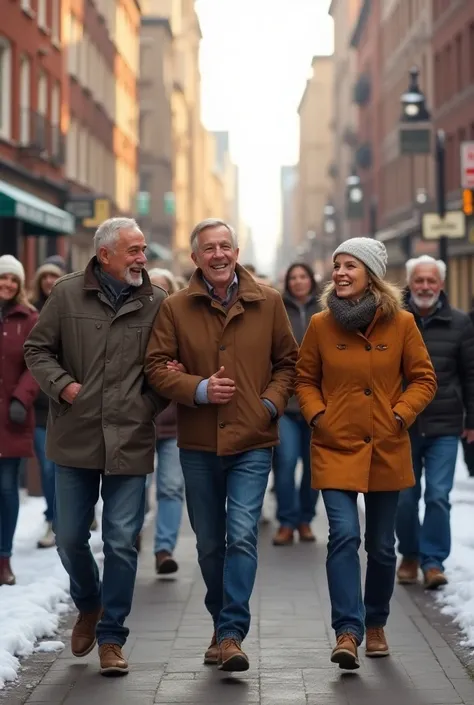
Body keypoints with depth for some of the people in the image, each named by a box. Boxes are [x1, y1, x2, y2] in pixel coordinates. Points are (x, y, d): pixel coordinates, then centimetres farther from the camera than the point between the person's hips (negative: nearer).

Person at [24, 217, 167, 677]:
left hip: (130, 441, -1)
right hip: (75, 437, 1)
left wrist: (155, 400, -7)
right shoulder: (67, 294, 1)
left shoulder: (156, 303, 1)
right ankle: (89, 607, 38)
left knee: (121, 542, 0)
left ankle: (111, 637, 13)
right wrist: (62, 384, -7)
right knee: (70, 537, 9)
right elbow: (37, 349, 7)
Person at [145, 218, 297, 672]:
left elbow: (287, 361, 10)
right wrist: (199, 389, -16)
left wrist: (272, 403, -6)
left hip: (252, 442, -1)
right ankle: (222, 625, 30)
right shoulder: (175, 308, 1)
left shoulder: (267, 303, 3)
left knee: (242, 536, -13)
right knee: (209, 544, 12)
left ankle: (231, 634, -10)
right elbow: (156, 366, -1)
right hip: (198, 444, 1)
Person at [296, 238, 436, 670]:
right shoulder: (321, 325, -1)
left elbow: (423, 379, 4)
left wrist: (400, 415, -10)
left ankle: (375, 625, 29)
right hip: (335, 448, -1)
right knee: (344, 535, -16)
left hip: (386, 449, 1)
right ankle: (348, 632, -14)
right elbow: (305, 379, 10)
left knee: (381, 545, 10)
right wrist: (316, 415, -5)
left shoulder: (401, 323, -3)